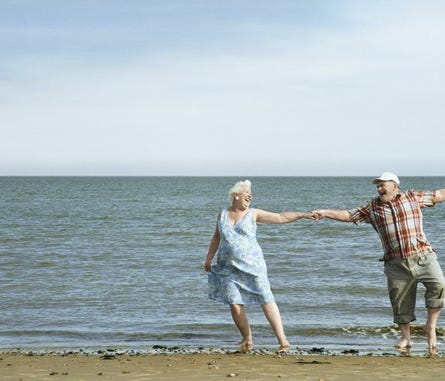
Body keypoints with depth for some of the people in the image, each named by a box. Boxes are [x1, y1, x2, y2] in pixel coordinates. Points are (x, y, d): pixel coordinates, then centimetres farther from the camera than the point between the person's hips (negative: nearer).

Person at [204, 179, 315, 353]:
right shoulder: (223, 214, 11)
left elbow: (280, 217, -1)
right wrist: (208, 260, 24)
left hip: (251, 264, -2)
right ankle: (247, 339, 13)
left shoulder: (253, 214, 3)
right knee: (235, 305, -4)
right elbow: (216, 238, 22)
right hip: (229, 267, 2)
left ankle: (283, 340, -11)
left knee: (266, 300, -10)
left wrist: (303, 215, -10)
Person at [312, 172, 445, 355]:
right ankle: (405, 338, 19)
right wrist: (326, 213, -3)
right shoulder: (373, 207, 10)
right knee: (400, 301, 4)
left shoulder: (413, 197, 7)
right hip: (396, 264, 2)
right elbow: (349, 215, 8)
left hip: (422, 256, -2)